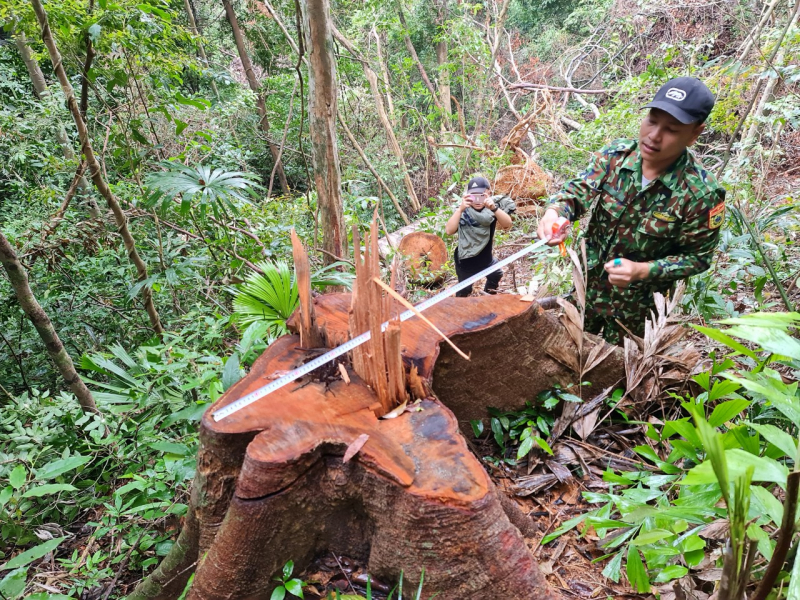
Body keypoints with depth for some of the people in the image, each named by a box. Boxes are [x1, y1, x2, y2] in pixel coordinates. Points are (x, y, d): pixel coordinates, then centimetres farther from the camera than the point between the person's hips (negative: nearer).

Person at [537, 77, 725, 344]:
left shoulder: (701, 193, -24)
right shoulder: (615, 154, -14)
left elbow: (697, 257, -15)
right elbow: (578, 190, -14)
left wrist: (642, 270, -28)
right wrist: (555, 211, -38)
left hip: (637, 303, -3)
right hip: (588, 283, 3)